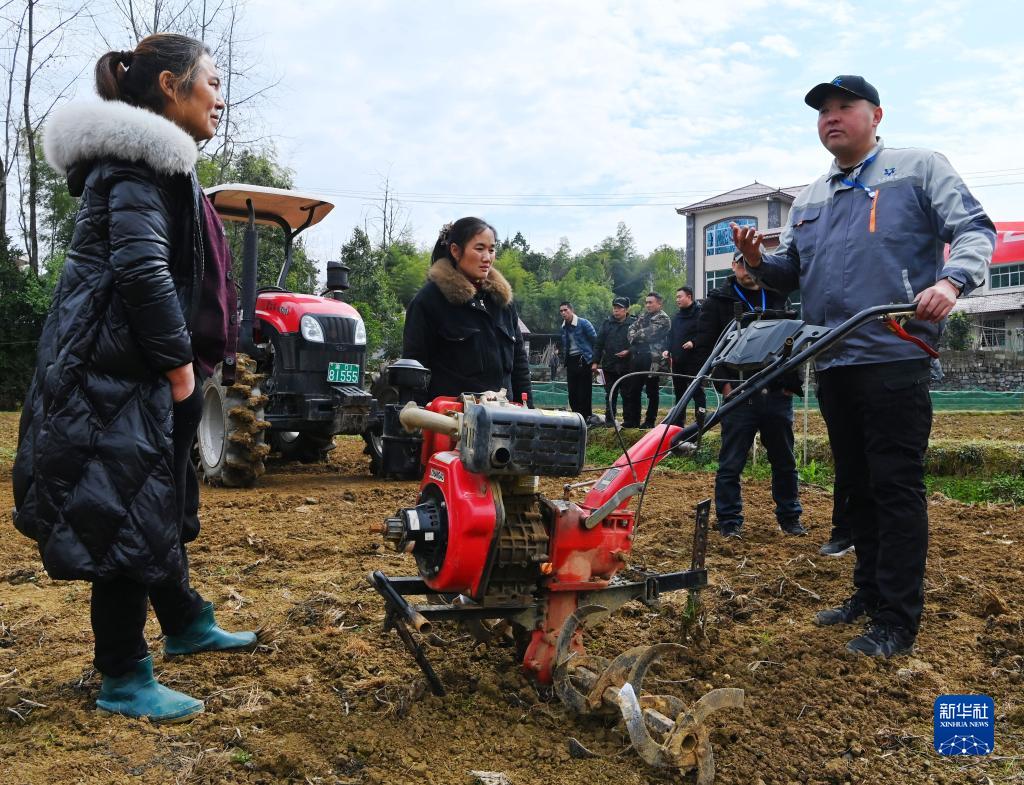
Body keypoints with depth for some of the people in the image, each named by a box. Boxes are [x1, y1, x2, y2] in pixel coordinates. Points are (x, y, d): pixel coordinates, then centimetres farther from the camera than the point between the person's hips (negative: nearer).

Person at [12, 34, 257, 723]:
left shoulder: (155, 162, 20)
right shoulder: (140, 158, -13)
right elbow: (142, 268, -24)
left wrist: (184, 358, 18)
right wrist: (178, 360, -17)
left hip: (133, 366, 11)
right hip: (122, 370, -11)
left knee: (166, 501, 20)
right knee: (132, 513, -4)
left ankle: (185, 623, 38)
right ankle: (124, 681, 9)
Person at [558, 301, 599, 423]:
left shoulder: (583, 323, -8)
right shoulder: (563, 327, 11)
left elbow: (595, 340, -5)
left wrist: (595, 359, -6)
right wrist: (565, 360, 14)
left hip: (583, 360, -6)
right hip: (570, 361, 6)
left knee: (584, 391, -5)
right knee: (572, 391, 6)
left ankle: (586, 416, 1)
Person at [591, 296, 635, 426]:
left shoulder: (634, 323, -2)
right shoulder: (606, 323, 7)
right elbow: (598, 343, 7)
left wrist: (629, 351, -17)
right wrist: (595, 361, 3)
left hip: (627, 366, -3)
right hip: (609, 365, 3)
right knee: (610, 394, 9)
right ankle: (609, 419, 16)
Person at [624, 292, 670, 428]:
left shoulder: (663, 319, -5)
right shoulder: (643, 316, 20)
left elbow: (648, 333, -15)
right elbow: (632, 329, 12)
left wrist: (635, 336, 0)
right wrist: (633, 337, -8)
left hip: (653, 360, -7)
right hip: (637, 357, 7)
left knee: (652, 392, 2)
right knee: (633, 390, 8)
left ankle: (650, 421, 9)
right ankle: (632, 420, 15)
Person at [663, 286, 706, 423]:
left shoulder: (699, 314, -7)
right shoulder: (676, 317, 18)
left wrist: (693, 343, -23)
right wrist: (668, 350, 10)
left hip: (694, 360, -8)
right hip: (677, 361, 8)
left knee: (697, 392, -4)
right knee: (679, 392, 13)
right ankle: (678, 422, 21)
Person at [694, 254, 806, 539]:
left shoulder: (779, 298, 10)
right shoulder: (719, 300, 2)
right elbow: (704, 346, -1)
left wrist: (793, 383, 2)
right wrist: (722, 383, -9)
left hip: (777, 396, 3)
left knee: (785, 462, 11)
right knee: (731, 464, 0)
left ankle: (789, 517, 25)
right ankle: (729, 521, 10)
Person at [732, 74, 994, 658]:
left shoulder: (920, 169, 4)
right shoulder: (810, 199, 20)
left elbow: (974, 231, -5)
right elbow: (792, 272, 21)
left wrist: (951, 280, -24)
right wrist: (759, 261, 0)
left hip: (894, 358, -6)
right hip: (833, 364, 7)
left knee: (897, 487, -5)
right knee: (858, 484, 14)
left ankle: (898, 620, 2)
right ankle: (870, 593, 27)